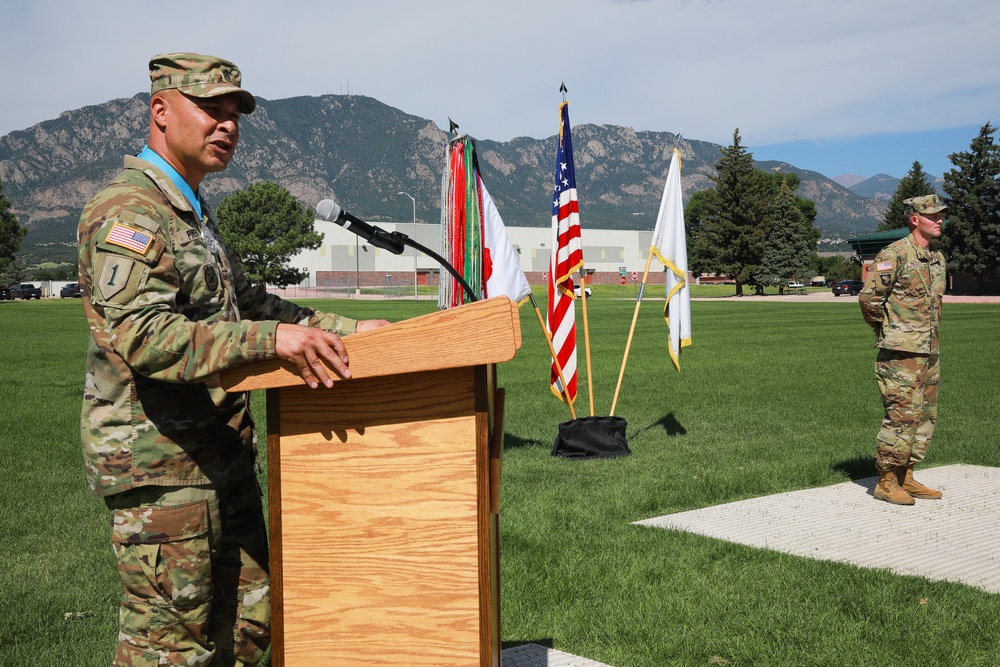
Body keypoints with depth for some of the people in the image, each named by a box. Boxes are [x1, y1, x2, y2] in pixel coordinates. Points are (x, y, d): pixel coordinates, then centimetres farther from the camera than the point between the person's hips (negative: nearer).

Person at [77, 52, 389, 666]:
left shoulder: (194, 214, 19)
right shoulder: (129, 211, -14)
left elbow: (247, 302, 24)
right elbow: (142, 336, -27)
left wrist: (347, 329, 15)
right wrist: (271, 339, -33)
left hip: (221, 455, 10)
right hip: (161, 461, -10)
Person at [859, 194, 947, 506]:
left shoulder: (938, 259, 14)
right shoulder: (895, 254, -13)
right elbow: (869, 297, -15)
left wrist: (930, 333, 18)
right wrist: (885, 331, -4)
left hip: (929, 352, 9)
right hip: (901, 352, -9)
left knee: (925, 415, 10)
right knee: (902, 415, -9)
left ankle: (906, 478, 19)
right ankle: (887, 482, 0)